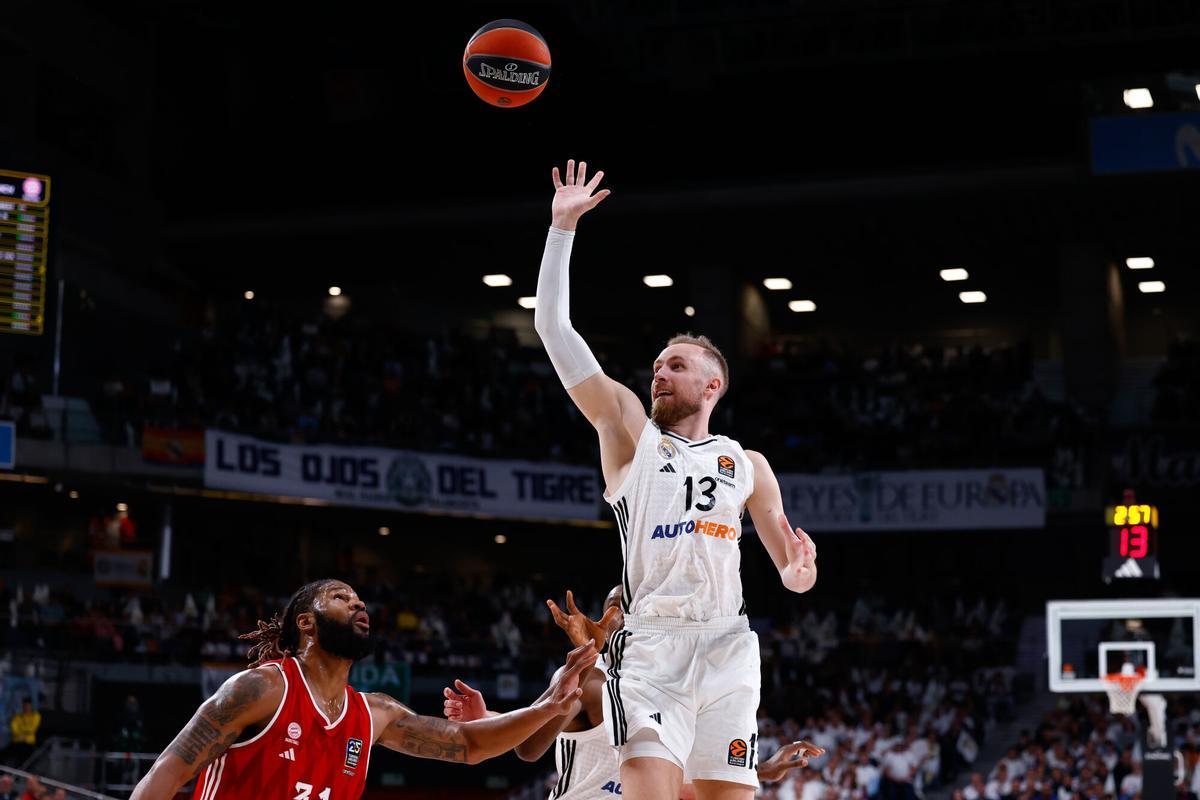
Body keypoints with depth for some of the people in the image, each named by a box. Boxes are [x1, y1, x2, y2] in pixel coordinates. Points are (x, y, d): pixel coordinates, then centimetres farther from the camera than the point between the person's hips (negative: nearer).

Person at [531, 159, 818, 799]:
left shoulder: (748, 466, 19)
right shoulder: (629, 431, 14)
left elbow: (791, 571, 18)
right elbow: (553, 329, 7)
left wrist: (799, 571, -8)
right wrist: (563, 226, 3)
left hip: (726, 649, 2)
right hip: (650, 646, -2)